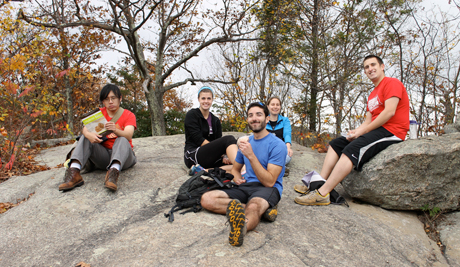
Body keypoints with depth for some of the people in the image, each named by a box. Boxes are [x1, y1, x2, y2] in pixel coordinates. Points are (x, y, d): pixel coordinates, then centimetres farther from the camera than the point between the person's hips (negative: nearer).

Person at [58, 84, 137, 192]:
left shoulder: (129, 115, 1)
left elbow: (128, 136, -19)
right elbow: (85, 128, -8)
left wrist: (115, 130, -41)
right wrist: (89, 134, -32)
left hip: (123, 155, -3)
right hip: (103, 156, 3)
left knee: (122, 140, -31)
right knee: (86, 138, -16)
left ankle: (114, 171, -57)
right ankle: (74, 173, -35)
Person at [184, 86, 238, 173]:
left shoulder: (215, 120, 19)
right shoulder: (192, 115, 1)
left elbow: (218, 142, 9)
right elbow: (199, 139, -11)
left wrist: (223, 156, -13)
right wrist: (219, 151, -18)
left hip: (209, 158, 6)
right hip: (193, 155, -6)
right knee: (229, 139, -29)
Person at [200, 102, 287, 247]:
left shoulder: (277, 145, -6)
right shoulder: (246, 142, 16)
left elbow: (269, 181, -14)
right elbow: (235, 168, 28)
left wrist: (251, 156, -22)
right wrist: (236, 177, 2)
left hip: (268, 189, -7)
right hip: (247, 186, 7)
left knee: (253, 206, -41)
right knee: (207, 199, -17)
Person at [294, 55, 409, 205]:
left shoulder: (392, 83, -4)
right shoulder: (372, 95, 24)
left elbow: (390, 112, -18)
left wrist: (363, 131, -16)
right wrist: (356, 131, -5)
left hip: (391, 132, -10)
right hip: (377, 130, 10)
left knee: (352, 149, -29)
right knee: (336, 144, 3)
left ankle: (322, 194, -35)